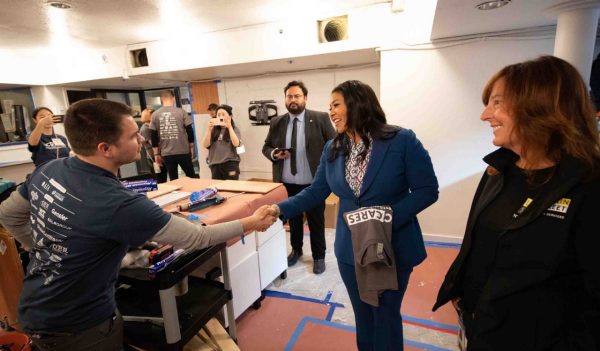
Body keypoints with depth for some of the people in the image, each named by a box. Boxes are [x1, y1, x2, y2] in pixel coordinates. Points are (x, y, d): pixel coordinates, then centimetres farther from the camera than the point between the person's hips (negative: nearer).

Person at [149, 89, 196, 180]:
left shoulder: (155, 115, 3)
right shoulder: (181, 112, -4)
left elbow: (154, 137, 3)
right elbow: (190, 131, -3)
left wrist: (156, 154, 11)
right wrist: (191, 147, 10)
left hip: (166, 154, 2)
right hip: (183, 151, -2)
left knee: (173, 180, 9)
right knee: (191, 177, 11)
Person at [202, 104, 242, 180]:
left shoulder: (234, 129, 4)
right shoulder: (213, 130, 10)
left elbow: (236, 144, -13)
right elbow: (206, 145, 0)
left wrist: (229, 127, -16)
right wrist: (209, 129, -9)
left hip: (230, 163, -3)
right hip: (215, 165, 3)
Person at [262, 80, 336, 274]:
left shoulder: (321, 119, -6)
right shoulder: (276, 122, 3)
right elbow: (266, 147, 11)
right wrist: (273, 154, -11)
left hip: (314, 184, -3)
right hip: (287, 184, 3)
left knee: (316, 222, 12)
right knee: (293, 220, 20)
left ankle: (318, 256, 32)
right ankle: (296, 250, 42)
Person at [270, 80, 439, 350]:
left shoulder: (402, 141, -15)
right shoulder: (332, 149, -1)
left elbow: (427, 190, -13)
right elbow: (315, 192, 0)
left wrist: (390, 216, -26)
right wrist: (280, 209, -13)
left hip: (394, 247, -3)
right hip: (350, 249, 4)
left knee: (386, 314, 18)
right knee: (363, 314, 22)